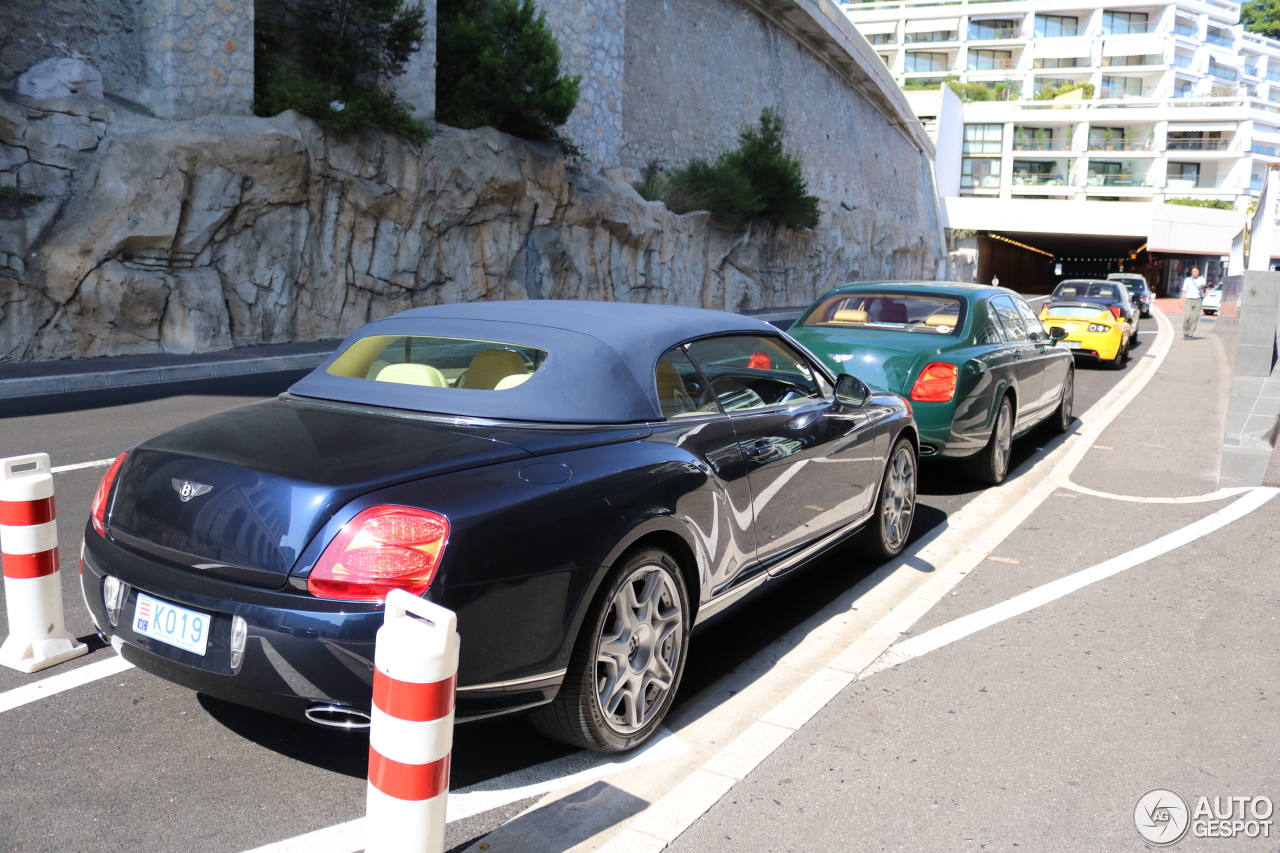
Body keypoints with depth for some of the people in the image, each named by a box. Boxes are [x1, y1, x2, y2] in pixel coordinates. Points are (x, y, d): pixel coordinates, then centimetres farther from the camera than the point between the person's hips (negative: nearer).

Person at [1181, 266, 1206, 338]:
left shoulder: (1202, 280, 12)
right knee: (1187, 317, -15)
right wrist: (1182, 302, 0)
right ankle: (1185, 333, 1)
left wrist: (1203, 289, -8)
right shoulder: (1187, 280, 9)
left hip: (1198, 300, 1)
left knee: (1194, 318, -4)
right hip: (1189, 300, -1)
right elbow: (1184, 291, 8)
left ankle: (1190, 334, 1)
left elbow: (1203, 291, 17)